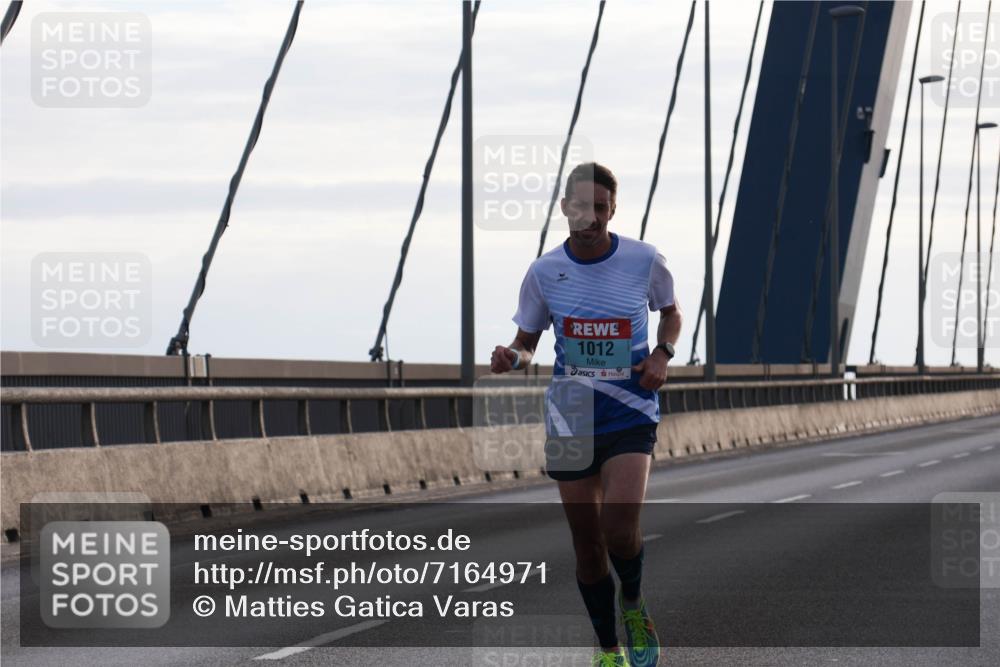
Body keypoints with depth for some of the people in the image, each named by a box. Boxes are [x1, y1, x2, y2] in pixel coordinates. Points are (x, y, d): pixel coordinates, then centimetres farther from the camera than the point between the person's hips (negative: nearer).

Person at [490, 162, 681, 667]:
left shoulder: (644, 260, -6)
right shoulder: (544, 271, -3)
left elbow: (671, 312, 13)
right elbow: (527, 340, 9)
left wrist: (663, 354, -6)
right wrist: (513, 357, -14)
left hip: (631, 412, -2)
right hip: (570, 416, 2)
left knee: (620, 527, -21)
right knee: (587, 543, 6)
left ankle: (634, 607, 11)